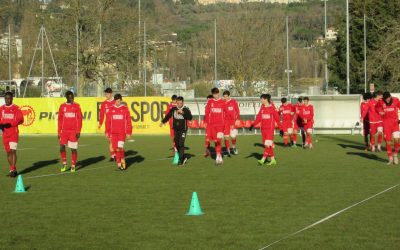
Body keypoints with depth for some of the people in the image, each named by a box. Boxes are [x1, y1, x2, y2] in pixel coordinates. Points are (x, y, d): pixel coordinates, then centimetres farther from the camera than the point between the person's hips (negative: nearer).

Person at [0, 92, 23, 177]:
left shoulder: (16, 108, -5)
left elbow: (20, 120, -8)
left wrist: (10, 124, -18)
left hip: (14, 133, -5)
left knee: (13, 151, -14)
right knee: (8, 152, 9)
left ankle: (13, 170, -14)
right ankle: (12, 169, 19)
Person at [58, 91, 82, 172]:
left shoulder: (76, 106, 2)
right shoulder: (62, 107, 7)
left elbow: (79, 119, -1)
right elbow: (60, 120, 10)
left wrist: (78, 131, -9)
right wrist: (59, 132, 6)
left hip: (73, 131, -1)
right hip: (64, 131, 1)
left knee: (73, 149, 1)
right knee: (62, 147, -9)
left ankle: (73, 166, 11)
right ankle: (64, 163, 9)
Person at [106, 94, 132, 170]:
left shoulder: (125, 109, 1)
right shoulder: (111, 109, 5)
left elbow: (129, 121, 2)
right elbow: (108, 121, 8)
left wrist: (129, 132, -2)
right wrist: (108, 132, 5)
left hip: (122, 132, -3)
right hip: (113, 132, 3)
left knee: (120, 147, -17)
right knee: (116, 148, 3)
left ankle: (122, 160, 6)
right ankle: (119, 164, 13)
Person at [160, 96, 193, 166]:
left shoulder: (186, 109, -7)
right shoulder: (173, 109, 3)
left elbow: (190, 118, -20)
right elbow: (168, 116, 16)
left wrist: (182, 112, -26)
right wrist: (163, 122, 11)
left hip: (183, 129, -5)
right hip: (176, 129, 5)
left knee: (181, 144, -14)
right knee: (177, 144, 8)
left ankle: (180, 160, -9)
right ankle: (183, 158, 26)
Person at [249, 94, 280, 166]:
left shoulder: (272, 108, -7)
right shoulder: (262, 108, 10)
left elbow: (277, 118, -5)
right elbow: (258, 118, 7)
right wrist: (253, 125, -4)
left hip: (270, 128, -7)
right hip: (263, 129, 7)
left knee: (268, 144, -12)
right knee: (266, 145, 8)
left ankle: (263, 159, -16)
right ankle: (273, 160, 17)